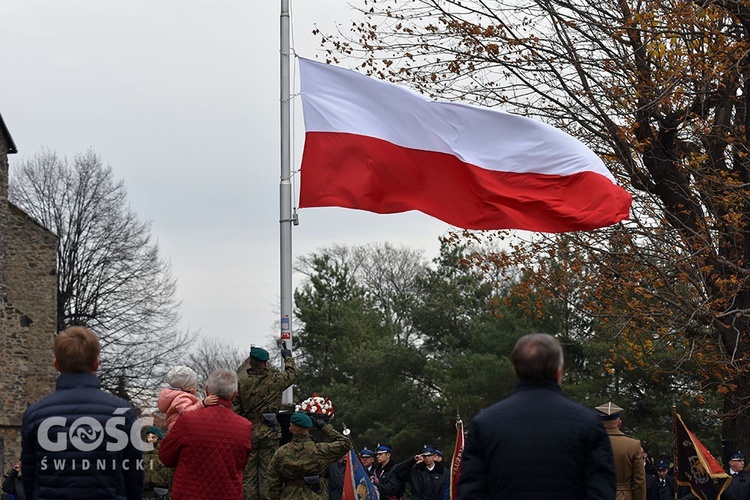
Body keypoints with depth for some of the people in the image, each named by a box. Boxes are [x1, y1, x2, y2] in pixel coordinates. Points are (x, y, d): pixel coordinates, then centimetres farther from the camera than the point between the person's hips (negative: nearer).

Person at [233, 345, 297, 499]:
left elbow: (234, 409, -6)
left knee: (249, 475, 6)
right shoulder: (275, 380, -5)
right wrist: (288, 358, 33)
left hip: (247, 433, 1)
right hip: (269, 433, -1)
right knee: (267, 474, 3)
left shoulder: (241, 381, -6)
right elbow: (292, 374, 16)